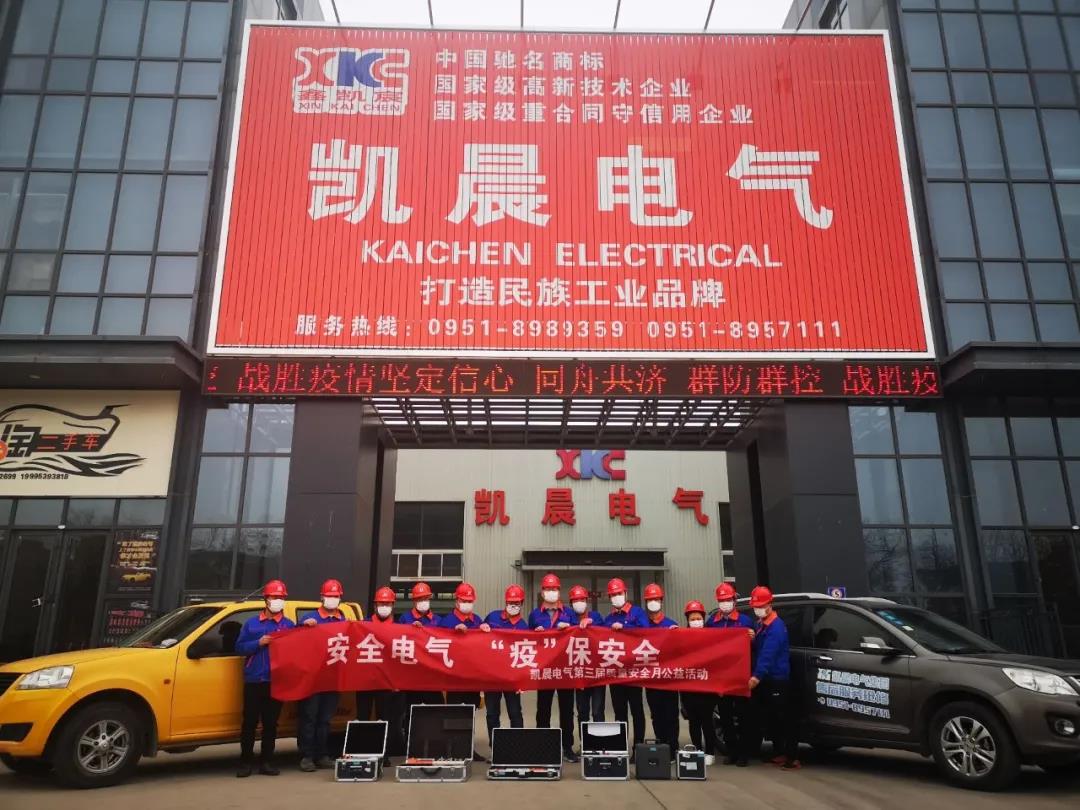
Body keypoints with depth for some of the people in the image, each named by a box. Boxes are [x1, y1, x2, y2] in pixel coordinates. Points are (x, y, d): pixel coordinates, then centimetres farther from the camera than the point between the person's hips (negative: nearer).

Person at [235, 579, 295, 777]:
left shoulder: (289, 625, 7)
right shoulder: (251, 623, 8)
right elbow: (240, 647, 3)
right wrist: (258, 643, -11)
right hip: (253, 680, 0)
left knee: (270, 723, 5)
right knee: (249, 722, 3)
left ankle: (266, 762, 14)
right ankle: (246, 762, 13)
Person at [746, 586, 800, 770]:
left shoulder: (776, 627, -15)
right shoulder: (759, 624, 14)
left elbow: (768, 654, -27)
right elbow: (756, 650, 20)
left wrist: (757, 675, -35)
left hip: (777, 680, -9)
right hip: (764, 679, 9)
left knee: (784, 719, -6)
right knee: (771, 718, 14)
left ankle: (793, 758, -3)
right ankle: (779, 753, 24)